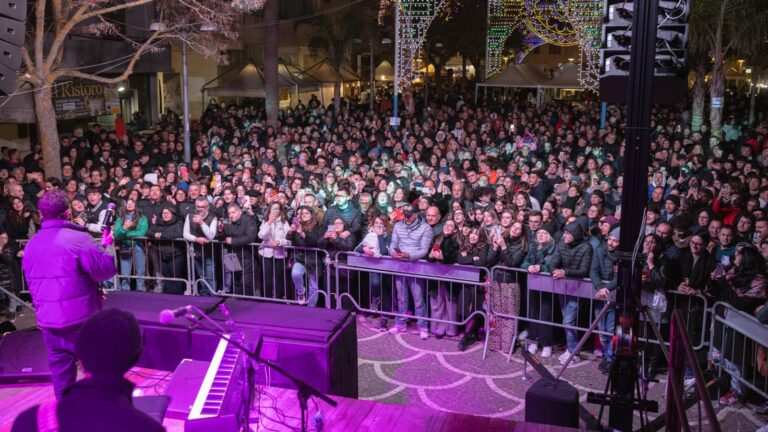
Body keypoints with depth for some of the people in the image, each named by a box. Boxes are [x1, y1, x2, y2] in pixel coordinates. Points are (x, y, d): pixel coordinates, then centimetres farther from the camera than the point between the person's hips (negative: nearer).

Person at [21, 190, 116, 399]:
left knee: (60, 368, 13)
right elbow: (105, 270, -15)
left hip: (48, 318, 6)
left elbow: (31, 282, 17)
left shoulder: (31, 244, 6)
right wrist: (108, 247, 2)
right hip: (80, 316, -5)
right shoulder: (78, 238, -16)